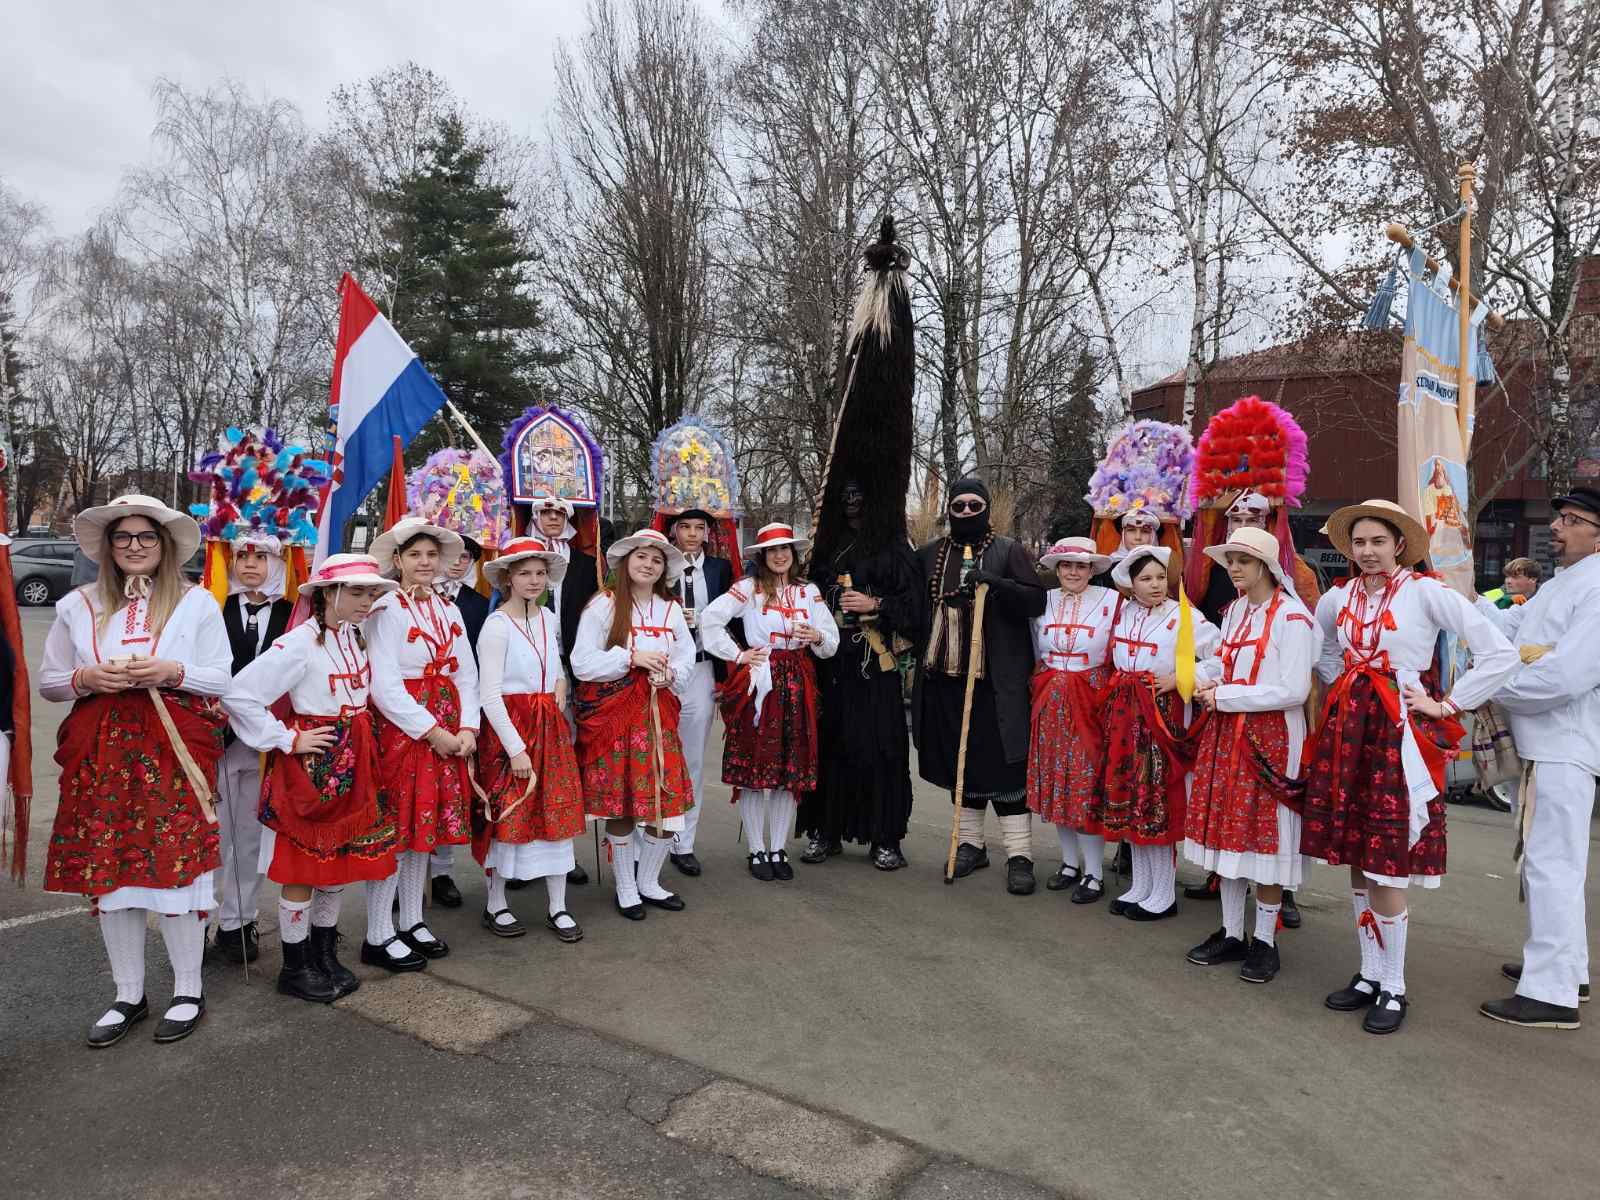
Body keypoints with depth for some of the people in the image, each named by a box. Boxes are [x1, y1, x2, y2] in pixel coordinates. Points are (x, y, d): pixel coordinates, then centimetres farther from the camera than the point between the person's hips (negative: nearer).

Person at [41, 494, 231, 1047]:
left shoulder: (197, 602, 3)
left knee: (175, 864, -3)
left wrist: (173, 671, -14)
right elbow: (48, 681, 12)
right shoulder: (76, 605, 9)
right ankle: (128, 995, 22)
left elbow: (221, 679, 3)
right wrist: (86, 678, -8)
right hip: (102, 751, 3)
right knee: (108, 869, 6)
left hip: (176, 748, -3)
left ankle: (188, 990, 15)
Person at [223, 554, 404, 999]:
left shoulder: (356, 637, 7)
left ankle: (325, 955, 30)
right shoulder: (300, 642, -18)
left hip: (350, 765, 8)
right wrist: (289, 740, -17)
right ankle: (295, 967, 19)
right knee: (302, 867, 4)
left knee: (340, 860, 15)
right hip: (309, 764, -7)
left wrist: (358, 739, 10)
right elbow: (239, 695, -23)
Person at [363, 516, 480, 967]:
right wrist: (432, 731, -15)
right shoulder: (387, 610, -9)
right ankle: (377, 937, 10)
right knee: (394, 829, -1)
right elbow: (384, 685, -15)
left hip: (447, 732, 6)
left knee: (425, 826, 13)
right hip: (400, 727, -6)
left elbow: (466, 674, 8)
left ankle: (412, 922, 25)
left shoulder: (448, 610, 11)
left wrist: (467, 728, -6)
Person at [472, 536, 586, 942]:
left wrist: (561, 684, 2)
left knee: (557, 812, 6)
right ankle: (496, 906, 21)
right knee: (507, 814, 3)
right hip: (509, 726, -6)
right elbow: (489, 694, -15)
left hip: (550, 726, 6)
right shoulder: (497, 625, -12)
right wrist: (516, 748, -17)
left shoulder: (549, 619, 8)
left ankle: (558, 907, 16)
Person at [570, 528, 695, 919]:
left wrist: (671, 673, -11)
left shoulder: (671, 609, 10)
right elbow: (582, 663, -8)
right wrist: (631, 658, -16)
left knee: (669, 798, 2)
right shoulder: (602, 605, -4)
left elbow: (686, 660, 10)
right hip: (613, 713, -4)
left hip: (658, 713, 4)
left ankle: (648, 882, 23)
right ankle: (626, 889, 20)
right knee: (619, 800, 2)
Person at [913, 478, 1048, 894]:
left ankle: (1019, 854, 4)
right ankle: (971, 843, 24)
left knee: (1002, 760, -3)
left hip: (996, 677, -4)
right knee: (958, 758, 11)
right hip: (945, 673, 4)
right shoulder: (930, 555, 10)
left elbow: (1037, 600, -8)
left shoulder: (1009, 551, 1)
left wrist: (993, 582, -22)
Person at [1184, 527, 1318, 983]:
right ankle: (1231, 933, 24)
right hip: (1226, 735, 7)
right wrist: (1204, 679, 0)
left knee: (1266, 838, 2)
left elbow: (1293, 690, -17)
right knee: (1227, 832, 11)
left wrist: (1224, 697, -14)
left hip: (1270, 737, -7)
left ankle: (1265, 941, 17)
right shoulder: (1234, 609, 12)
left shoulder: (1292, 617, -12)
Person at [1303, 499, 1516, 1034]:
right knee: (1356, 860, 10)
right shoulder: (1336, 599, 8)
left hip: (1401, 730, -5)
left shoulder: (1425, 592, -7)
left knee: (1385, 865, -4)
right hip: (1347, 729, 5)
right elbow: (1323, 653, 28)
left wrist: (1446, 705, -7)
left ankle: (1393, 987, 12)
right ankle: (1370, 975, 24)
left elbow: (1501, 654, -9)